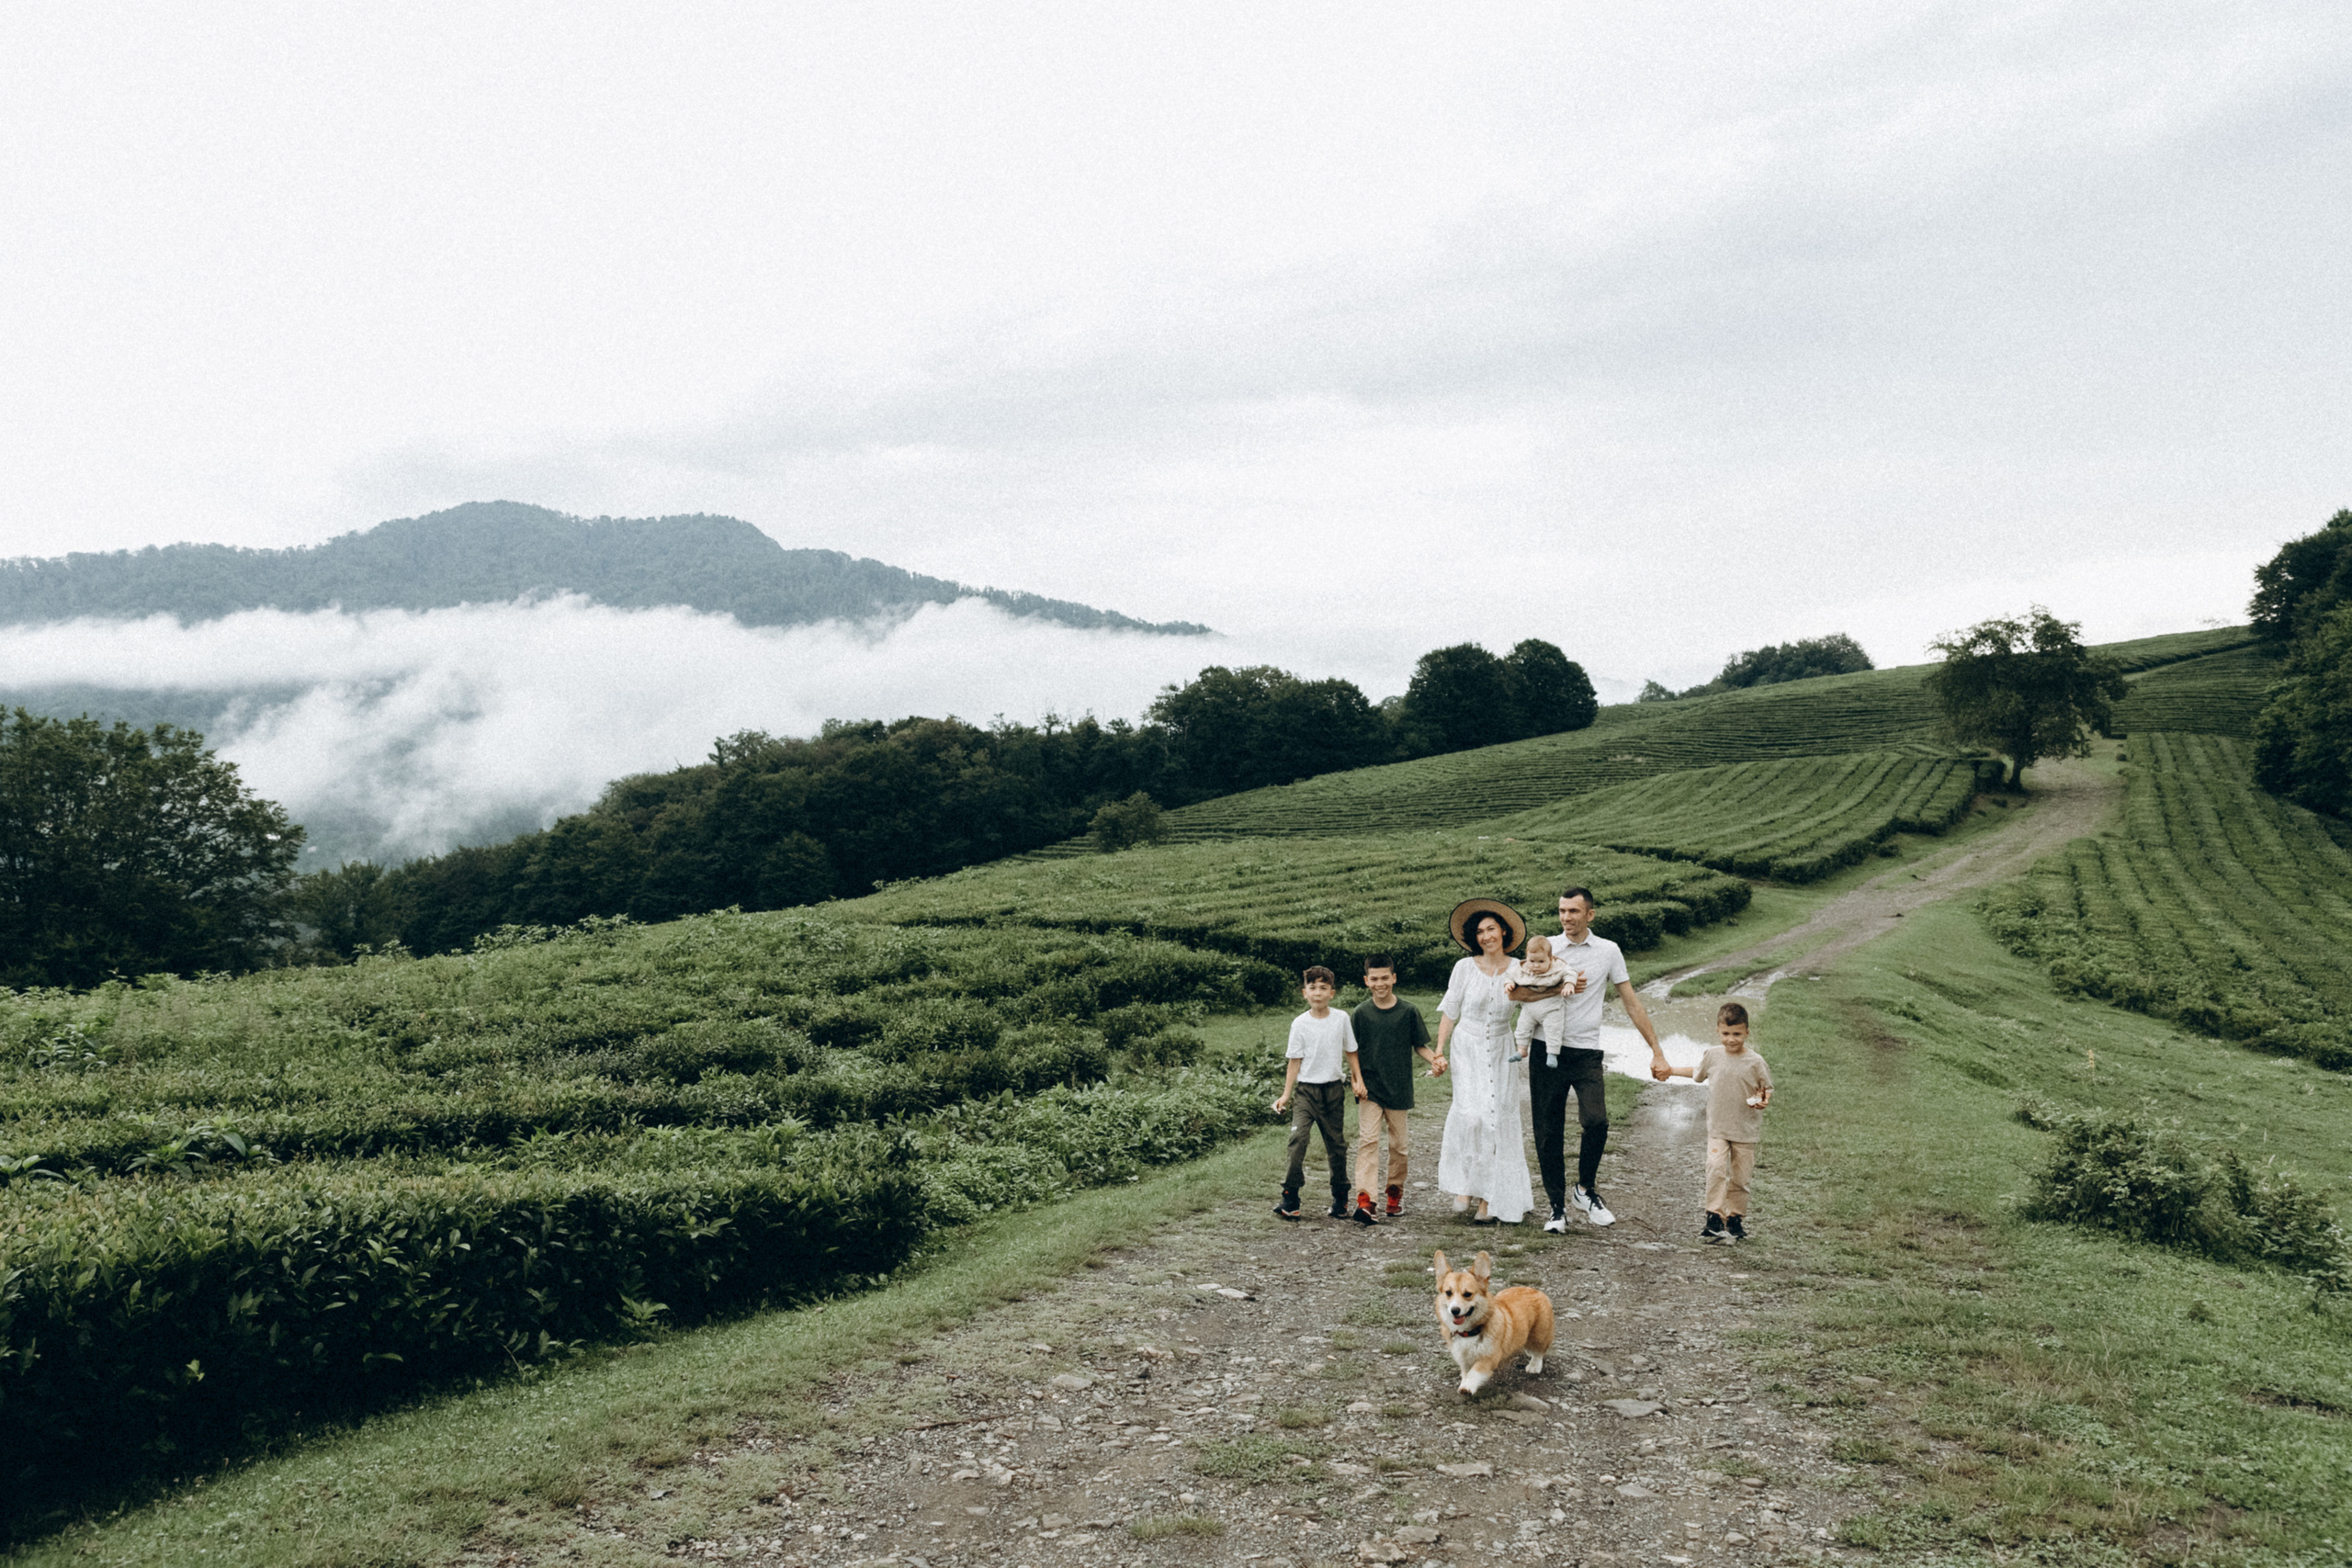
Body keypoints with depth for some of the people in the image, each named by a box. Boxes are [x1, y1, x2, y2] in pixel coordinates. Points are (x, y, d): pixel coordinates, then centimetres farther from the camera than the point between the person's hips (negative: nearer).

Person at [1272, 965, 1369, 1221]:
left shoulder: (1341, 1019, 1)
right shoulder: (1300, 1024, -3)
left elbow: (1350, 1052, 11)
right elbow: (1295, 1061, 1)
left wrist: (1359, 1080, 3)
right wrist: (1286, 1095, -2)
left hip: (1333, 1088, 2)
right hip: (1306, 1089, -2)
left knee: (1336, 1145, 9)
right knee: (1298, 1138, -18)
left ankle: (1340, 1199, 24)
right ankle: (1289, 1199, -16)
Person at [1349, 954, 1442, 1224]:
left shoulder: (1408, 1011, -1)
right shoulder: (1360, 1013, -2)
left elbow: (1419, 1046, 6)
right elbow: (1353, 1051, 4)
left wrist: (1435, 1060, -12)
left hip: (1399, 1089, 1)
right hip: (1369, 1089, -1)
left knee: (1398, 1144, 11)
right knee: (1368, 1140, -12)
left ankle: (1395, 1192, 31)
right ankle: (1364, 1200, -19)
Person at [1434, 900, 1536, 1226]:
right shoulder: (1465, 967, -1)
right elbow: (1450, 1010, 2)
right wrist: (1440, 1048, -4)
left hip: (1501, 1052, 2)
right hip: (1468, 1050, -2)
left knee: (1498, 1120, -2)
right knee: (1471, 1115, -18)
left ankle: (1489, 1200, 6)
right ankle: (1464, 1185, -3)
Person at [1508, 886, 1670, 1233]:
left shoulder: (1608, 951, 6)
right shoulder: (1546, 947, 6)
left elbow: (1632, 1003, 9)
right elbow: (1516, 993, -5)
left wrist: (1657, 1051, 7)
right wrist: (1560, 989, -15)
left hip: (1587, 1053, -1)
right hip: (1547, 1052, 1)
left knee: (1597, 1122, -19)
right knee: (1548, 1133, 3)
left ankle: (1585, 1190, 6)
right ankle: (1557, 1205, 17)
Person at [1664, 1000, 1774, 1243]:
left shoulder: (1754, 1062, -7)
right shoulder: (1713, 1055, 1)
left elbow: (1767, 1088, 2)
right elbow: (1698, 1073, 21)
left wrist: (1763, 1100, -19)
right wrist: (1671, 1070, 22)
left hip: (1746, 1131, -1)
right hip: (1718, 1128, 1)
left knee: (1739, 1177, 6)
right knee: (1716, 1168, -17)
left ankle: (1735, 1218, 23)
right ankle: (1714, 1217, -14)